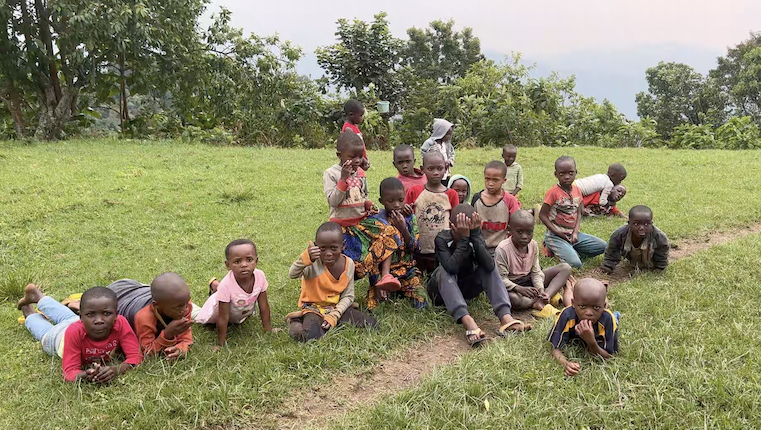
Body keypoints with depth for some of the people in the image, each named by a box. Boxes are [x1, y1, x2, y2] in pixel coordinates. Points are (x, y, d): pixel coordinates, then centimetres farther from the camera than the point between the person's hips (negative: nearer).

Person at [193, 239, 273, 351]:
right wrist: (220, 343, -28)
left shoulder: (260, 277, -35)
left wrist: (268, 328, -11)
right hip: (220, 305, -4)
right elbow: (223, 318, -35)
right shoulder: (226, 286, -43)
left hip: (246, 308, 4)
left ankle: (215, 285, 44)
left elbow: (264, 305, -19)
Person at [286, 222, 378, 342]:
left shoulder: (349, 264, -5)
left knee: (371, 324, -10)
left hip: (337, 308, 5)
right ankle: (296, 322, 0)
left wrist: (334, 316, -15)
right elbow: (292, 274, -35)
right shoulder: (314, 263, -17)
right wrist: (306, 258, -51)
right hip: (314, 308, -4)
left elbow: (348, 295, -2)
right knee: (312, 336, -34)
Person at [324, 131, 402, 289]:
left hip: (362, 221, 5)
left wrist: (368, 205, 0)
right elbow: (333, 202, -17)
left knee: (389, 233, -17)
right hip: (341, 225, -5)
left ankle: (386, 276, -25)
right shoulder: (330, 174, -7)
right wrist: (343, 179, -24)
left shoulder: (361, 173, 10)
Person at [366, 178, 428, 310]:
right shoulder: (375, 222, -8)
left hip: (408, 273, 3)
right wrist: (376, 283, -14)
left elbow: (414, 248, -4)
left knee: (421, 306, -12)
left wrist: (403, 228, -19)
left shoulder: (410, 218, 3)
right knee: (375, 309, -18)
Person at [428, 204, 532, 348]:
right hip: (442, 291, -3)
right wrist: (463, 238, -40)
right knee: (444, 270, -33)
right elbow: (451, 267, -40)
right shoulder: (442, 239, -21)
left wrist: (475, 236, -36)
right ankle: (467, 321, -51)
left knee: (489, 268, -19)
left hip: (465, 290, 3)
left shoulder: (476, 239, -12)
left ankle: (505, 317, -37)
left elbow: (489, 266, -31)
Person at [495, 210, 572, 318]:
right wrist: (520, 289, -33)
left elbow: (536, 271, 1)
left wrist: (540, 288, -18)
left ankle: (540, 301, -26)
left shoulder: (533, 245, -2)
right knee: (514, 299, -44)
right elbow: (501, 278, -21)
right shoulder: (503, 249, -21)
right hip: (512, 286, -6)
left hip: (529, 280, 7)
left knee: (566, 268, -5)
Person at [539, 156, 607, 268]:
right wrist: (557, 232, -18)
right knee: (575, 263, -23)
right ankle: (554, 249, 2)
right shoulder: (553, 192, -14)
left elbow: (579, 214, 8)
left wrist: (575, 232, -7)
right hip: (556, 236, -7)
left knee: (603, 246, 1)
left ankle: (572, 251, 5)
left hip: (573, 234, 7)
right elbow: (542, 215, -12)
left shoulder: (577, 191, 5)